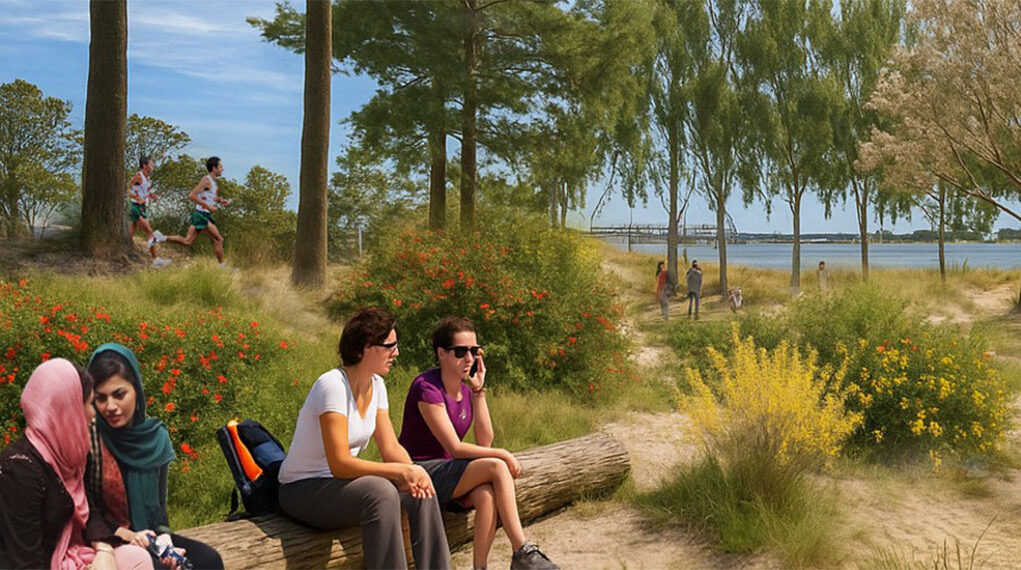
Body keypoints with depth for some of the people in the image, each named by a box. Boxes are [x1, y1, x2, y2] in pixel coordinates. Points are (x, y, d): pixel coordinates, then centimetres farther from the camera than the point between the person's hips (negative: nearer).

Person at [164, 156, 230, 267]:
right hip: (201, 215, -9)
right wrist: (208, 206, -22)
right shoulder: (206, 180, -14)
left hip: (205, 216, 9)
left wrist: (222, 201, 10)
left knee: (187, 241, 10)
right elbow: (191, 196, -21)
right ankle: (222, 266, 1)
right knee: (218, 240, -5)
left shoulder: (213, 181, 14)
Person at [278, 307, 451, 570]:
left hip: (341, 482, 8)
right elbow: (340, 464, -29)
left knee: (421, 492, -11)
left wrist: (412, 471, -19)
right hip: (303, 489, -8)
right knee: (381, 492, -33)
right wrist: (402, 471, -28)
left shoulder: (376, 385, 2)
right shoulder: (333, 386, -24)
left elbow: (391, 447, 2)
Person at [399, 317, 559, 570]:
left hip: (448, 473, 7)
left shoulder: (464, 390, 8)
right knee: (497, 467, -26)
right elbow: (454, 448, -20)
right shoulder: (426, 388, -16)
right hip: (420, 472, -7)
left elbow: (485, 441, -1)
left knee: (487, 495, -28)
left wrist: (478, 390, -4)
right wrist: (502, 455, -16)